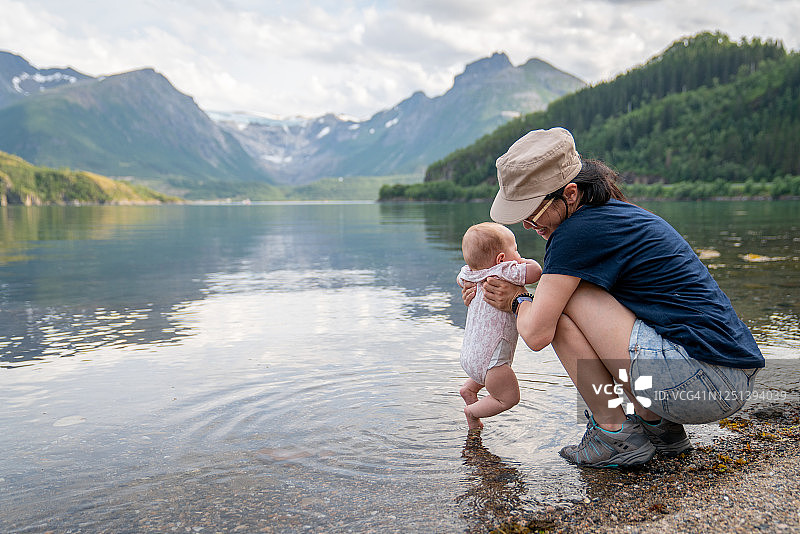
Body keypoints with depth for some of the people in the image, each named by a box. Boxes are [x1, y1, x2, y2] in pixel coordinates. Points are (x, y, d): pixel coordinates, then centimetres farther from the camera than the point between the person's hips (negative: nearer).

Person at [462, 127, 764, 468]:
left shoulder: (577, 232, -16)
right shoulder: (619, 214, 13)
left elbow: (536, 334, -16)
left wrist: (518, 302, 5)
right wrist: (499, 293, 16)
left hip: (704, 384, -10)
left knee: (565, 301, -11)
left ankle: (615, 435, 0)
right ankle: (657, 425, 16)